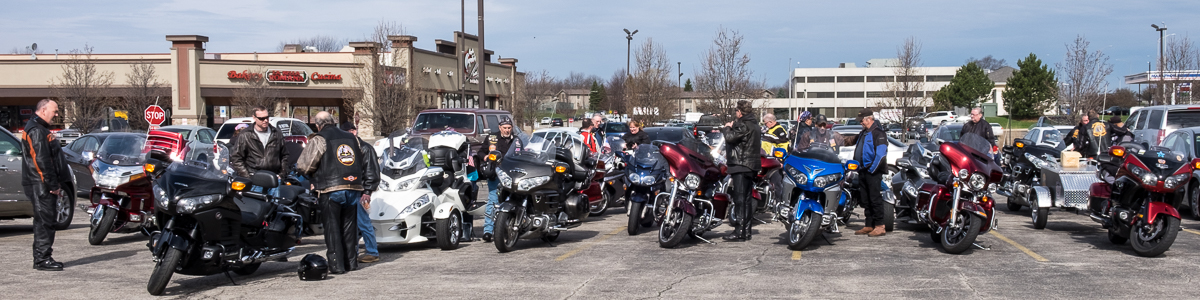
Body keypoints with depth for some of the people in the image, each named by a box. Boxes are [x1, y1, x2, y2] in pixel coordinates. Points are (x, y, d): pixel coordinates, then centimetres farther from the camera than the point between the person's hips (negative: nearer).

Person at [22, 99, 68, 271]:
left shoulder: (40, 129, 21)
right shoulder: (36, 130, -14)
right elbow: (42, 161, -21)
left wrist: (56, 184, 21)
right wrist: (53, 185, -20)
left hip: (44, 185, 11)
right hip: (41, 186, -11)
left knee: (45, 222, 14)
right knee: (45, 221, -9)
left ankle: (41, 259, 20)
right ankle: (42, 260, -7)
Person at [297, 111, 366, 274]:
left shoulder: (318, 140, -2)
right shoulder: (352, 138, 15)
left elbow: (304, 166, -4)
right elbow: (362, 162, 21)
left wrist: (313, 177, 15)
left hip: (331, 189, -5)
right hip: (353, 188, 5)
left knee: (332, 227, 1)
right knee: (349, 226, 14)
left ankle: (337, 265, -2)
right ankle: (351, 262, 18)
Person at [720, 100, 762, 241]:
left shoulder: (744, 126, -15)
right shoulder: (754, 124, 17)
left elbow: (731, 138, -21)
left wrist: (727, 128, -2)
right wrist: (732, 127, 10)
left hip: (742, 166, -10)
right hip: (752, 166, 10)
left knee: (739, 199, -10)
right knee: (747, 199, 12)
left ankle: (739, 231, -12)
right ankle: (747, 230, 16)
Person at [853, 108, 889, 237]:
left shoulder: (878, 133, -10)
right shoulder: (863, 133, 19)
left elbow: (881, 154, -17)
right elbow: (857, 151, 26)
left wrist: (872, 169, -18)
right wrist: (858, 167, 16)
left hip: (873, 172, -9)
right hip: (863, 171, 9)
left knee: (875, 198, -9)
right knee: (865, 200, 10)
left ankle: (880, 226, -7)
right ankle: (869, 225, 15)